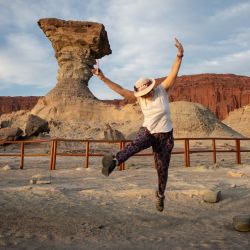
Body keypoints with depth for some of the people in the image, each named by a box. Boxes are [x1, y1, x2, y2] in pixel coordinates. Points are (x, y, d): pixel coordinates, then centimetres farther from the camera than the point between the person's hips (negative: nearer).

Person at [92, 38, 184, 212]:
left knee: (162, 168, 8)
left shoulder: (162, 90, -12)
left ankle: (160, 195, 34)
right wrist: (103, 77, -18)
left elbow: (174, 74, -23)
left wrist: (180, 55, -37)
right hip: (148, 131, 1)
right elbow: (120, 90, -12)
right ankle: (114, 161, -60)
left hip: (165, 136, -1)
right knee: (136, 144, -36)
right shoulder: (139, 98, -8)